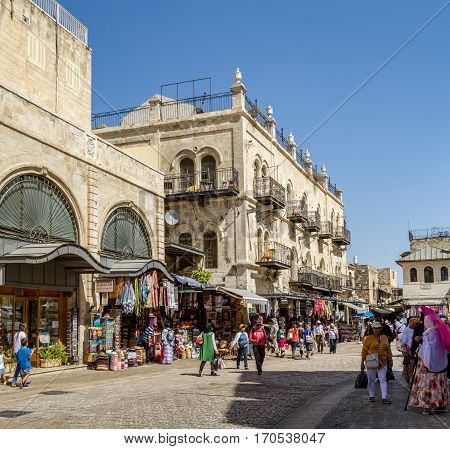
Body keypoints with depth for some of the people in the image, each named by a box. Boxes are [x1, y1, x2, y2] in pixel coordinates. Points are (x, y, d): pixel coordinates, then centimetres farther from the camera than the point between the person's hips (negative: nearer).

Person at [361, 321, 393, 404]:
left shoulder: (384, 338, 7)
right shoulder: (368, 339, -4)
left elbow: (388, 350, 12)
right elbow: (364, 352, -3)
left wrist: (390, 361, 11)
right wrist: (362, 363, -4)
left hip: (382, 362, 2)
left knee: (383, 380, -1)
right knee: (371, 380, 8)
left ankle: (384, 397, 0)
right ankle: (371, 396, 20)